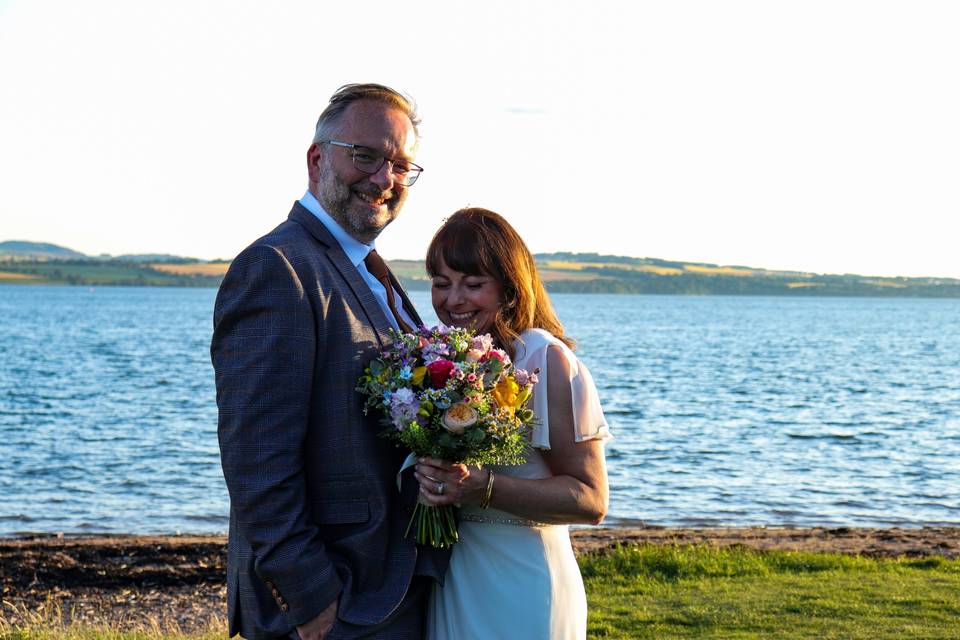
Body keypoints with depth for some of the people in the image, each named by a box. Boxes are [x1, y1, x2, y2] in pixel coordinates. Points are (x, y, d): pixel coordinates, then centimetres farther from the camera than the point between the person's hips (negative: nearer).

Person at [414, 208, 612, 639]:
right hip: (450, 584, 6)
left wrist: (481, 487, -27)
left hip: (520, 590, -6)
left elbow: (591, 500, -17)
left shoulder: (545, 359, -14)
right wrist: (428, 477, -2)